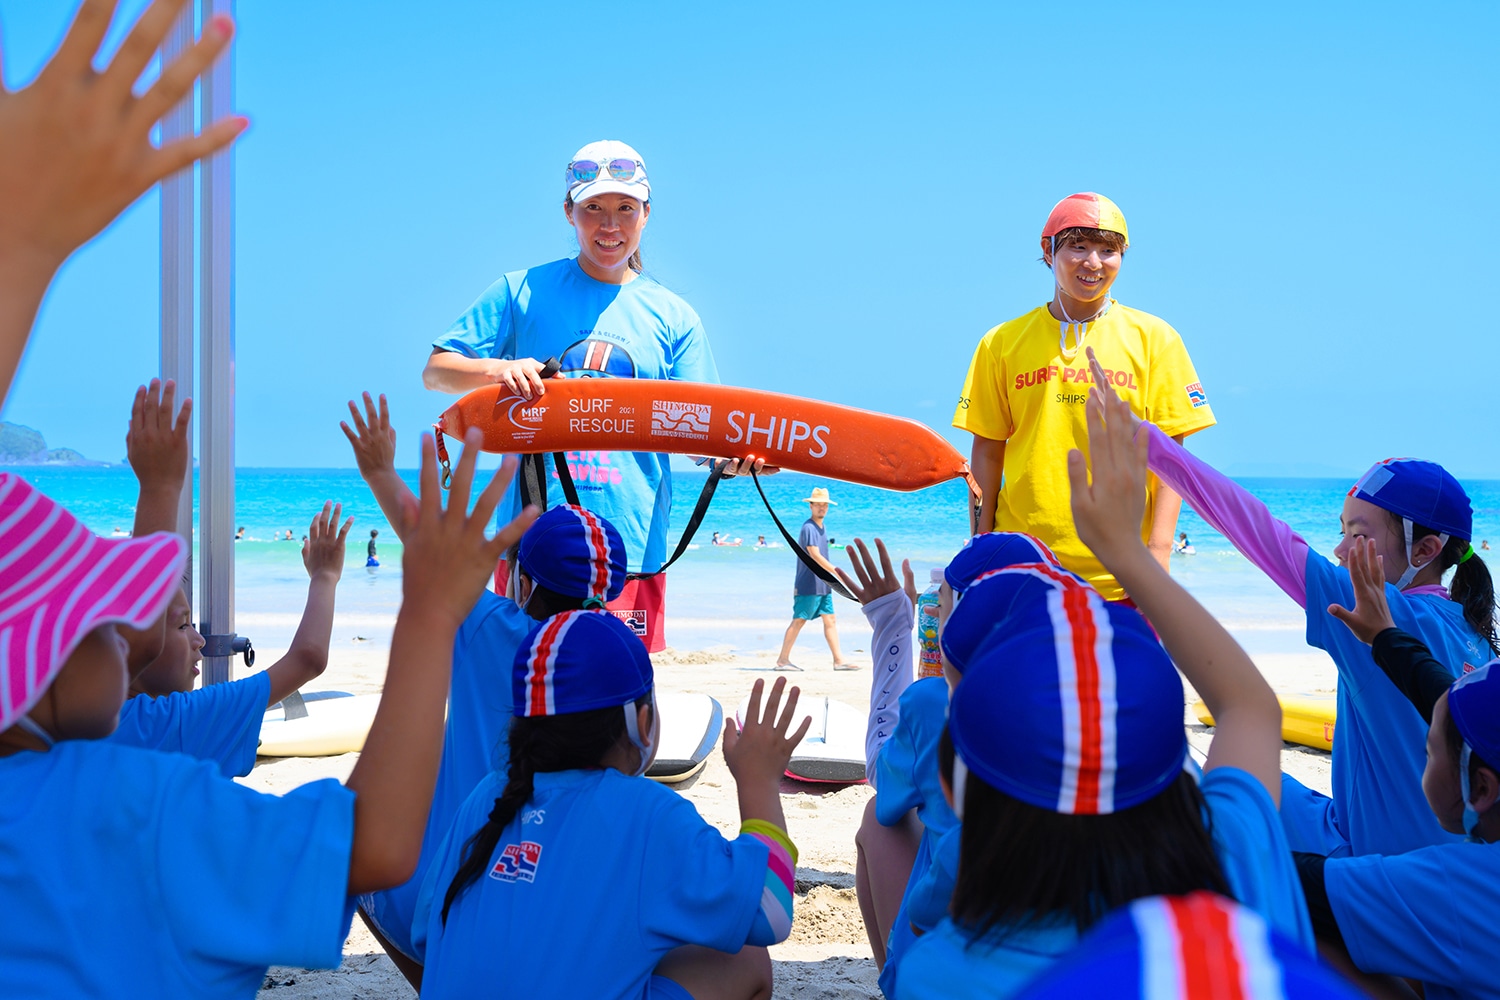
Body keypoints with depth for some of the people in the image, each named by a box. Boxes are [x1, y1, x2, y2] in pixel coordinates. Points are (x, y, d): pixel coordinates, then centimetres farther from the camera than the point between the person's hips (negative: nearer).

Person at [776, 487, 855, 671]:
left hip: (822, 585, 9)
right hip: (808, 585, -9)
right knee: (799, 620, -4)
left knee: (830, 620, 5)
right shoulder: (808, 528, -14)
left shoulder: (820, 527, 15)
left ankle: (838, 660, 5)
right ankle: (782, 660, 2)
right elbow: (815, 555, -22)